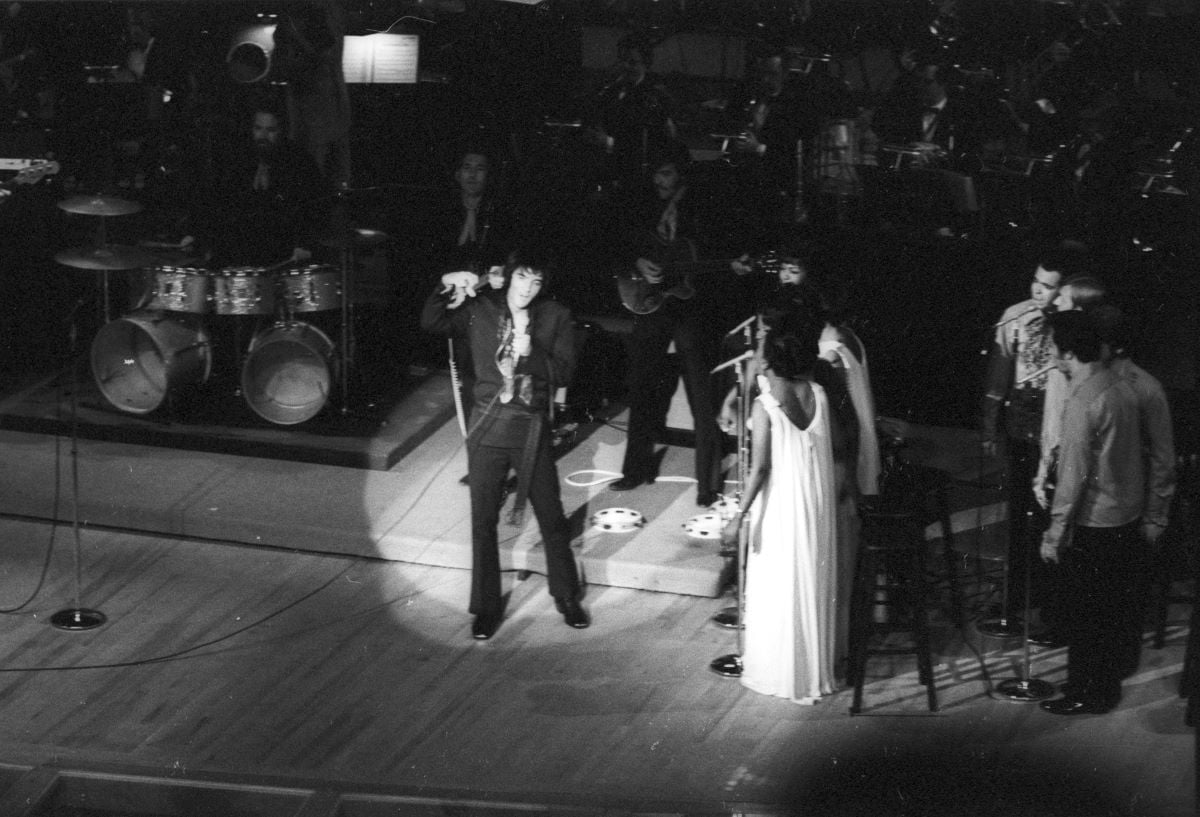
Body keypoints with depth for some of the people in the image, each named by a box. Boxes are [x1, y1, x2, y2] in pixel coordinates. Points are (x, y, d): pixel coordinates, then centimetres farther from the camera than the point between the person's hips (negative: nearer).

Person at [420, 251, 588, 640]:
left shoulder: (556, 316, -1)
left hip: (532, 432, 0)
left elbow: (563, 372, -7)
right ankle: (486, 606, 19)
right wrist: (447, 287, -24)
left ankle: (567, 598, 25)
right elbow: (431, 324, -10)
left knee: (552, 519, 7)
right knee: (483, 522, 7)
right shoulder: (480, 308, -1)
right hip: (488, 430, 0)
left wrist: (529, 351, -22)